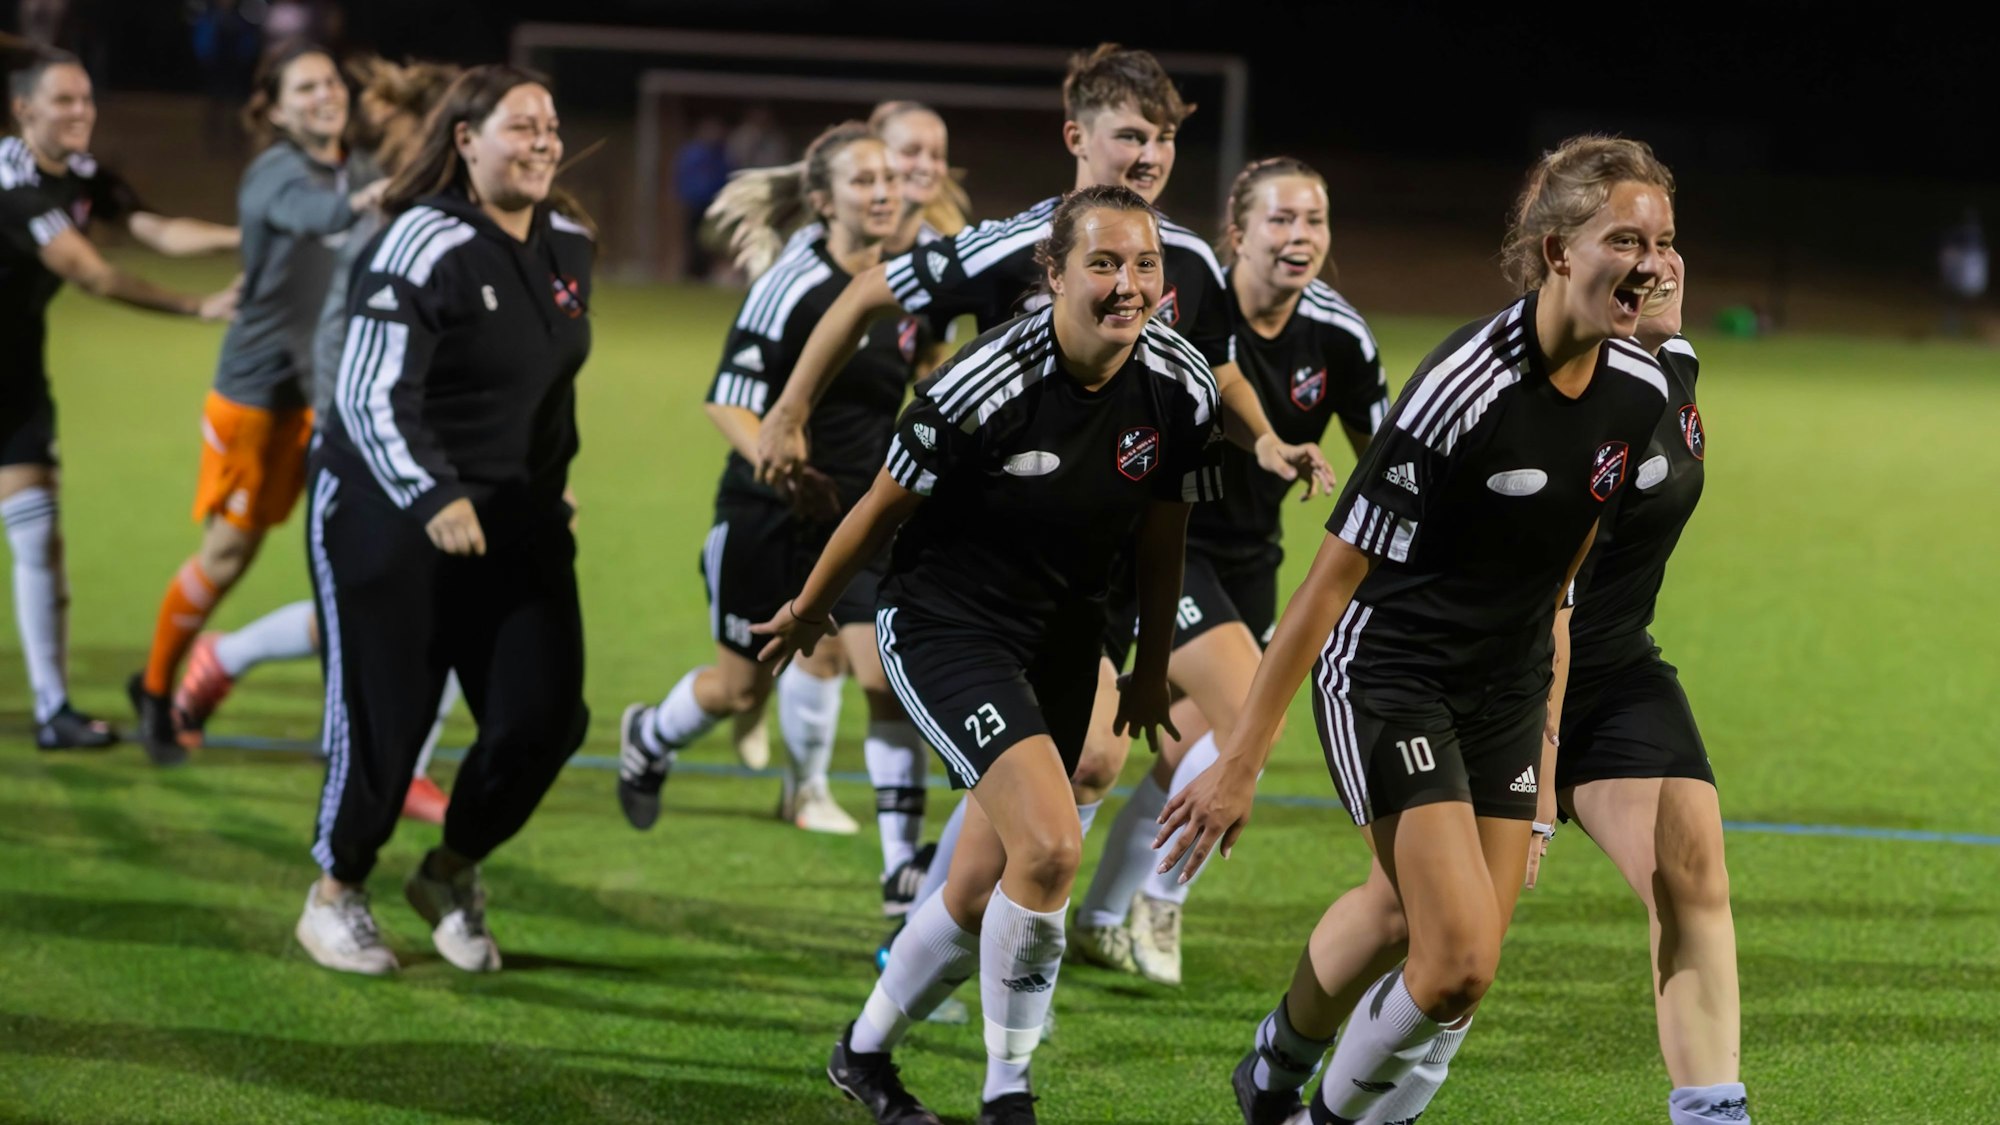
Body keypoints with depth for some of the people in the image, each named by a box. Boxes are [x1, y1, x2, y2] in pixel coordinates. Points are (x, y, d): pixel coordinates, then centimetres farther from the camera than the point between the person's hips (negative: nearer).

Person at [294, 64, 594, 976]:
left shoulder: (568, 244, 6)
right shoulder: (423, 247, -17)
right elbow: (371, 398, -23)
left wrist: (549, 487, 24)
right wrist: (433, 498, -34)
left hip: (517, 524, 6)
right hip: (389, 520, -6)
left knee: (542, 719, -3)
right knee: (382, 720, -1)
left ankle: (452, 876, 22)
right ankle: (335, 896, 23)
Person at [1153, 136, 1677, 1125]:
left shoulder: (1640, 389, -2)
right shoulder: (1464, 388, -24)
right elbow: (1336, 573, -19)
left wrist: (1546, 735, 17)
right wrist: (1241, 759, -17)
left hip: (1505, 695, 7)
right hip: (1387, 680, -7)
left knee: (1458, 968, 5)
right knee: (1459, 962, -17)